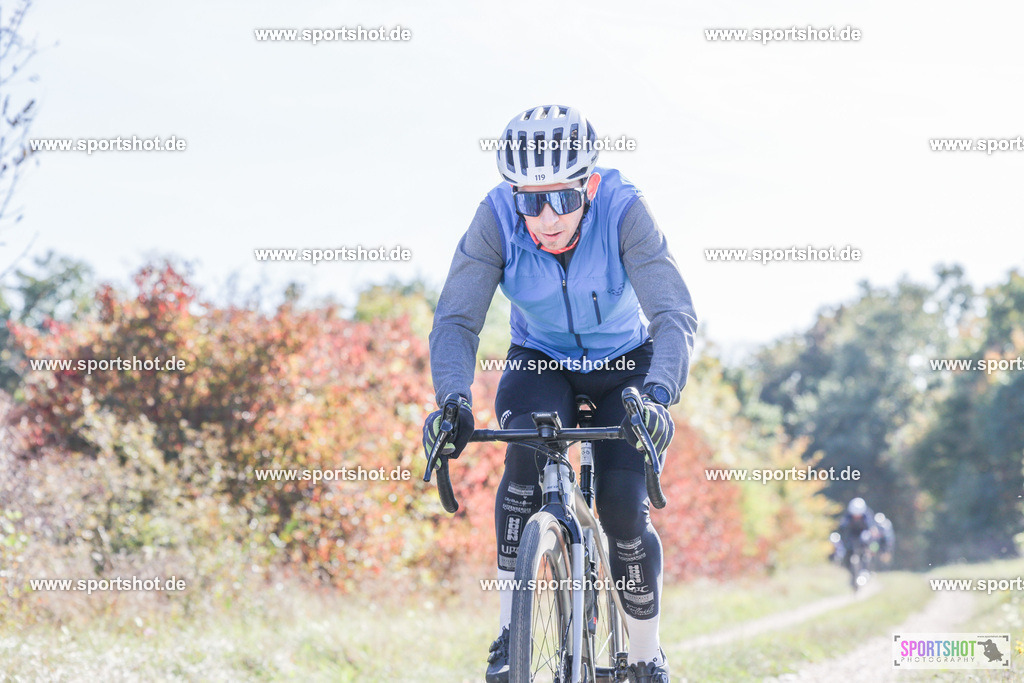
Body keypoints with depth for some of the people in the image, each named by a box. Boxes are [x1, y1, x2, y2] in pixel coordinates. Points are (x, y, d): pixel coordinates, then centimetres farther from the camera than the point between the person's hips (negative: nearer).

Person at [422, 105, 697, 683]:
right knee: (528, 452, -31)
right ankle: (511, 631, -21)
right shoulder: (497, 219, -25)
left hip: (623, 365, -1)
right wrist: (453, 400, -47)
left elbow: (676, 314, -36)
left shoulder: (623, 210, -30)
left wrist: (658, 392, -54)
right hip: (540, 362, 1)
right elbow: (456, 320, -28)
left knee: (625, 512, -15)